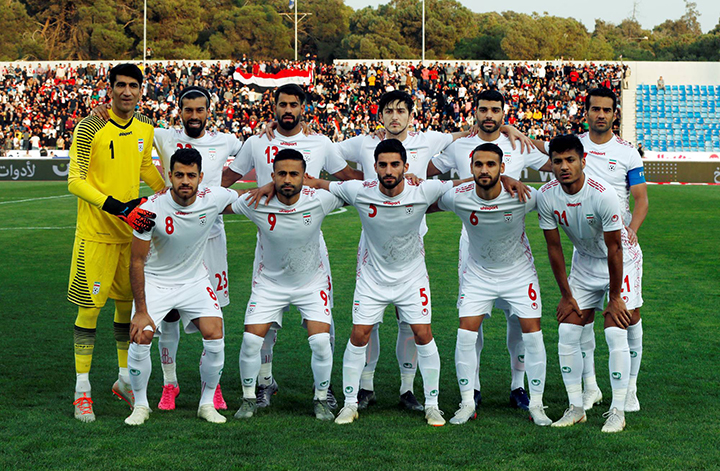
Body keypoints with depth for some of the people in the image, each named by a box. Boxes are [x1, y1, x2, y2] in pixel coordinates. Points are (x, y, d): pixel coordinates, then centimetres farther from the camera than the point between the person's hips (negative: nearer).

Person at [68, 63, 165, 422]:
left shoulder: (145, 129, 5)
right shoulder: (90, 128, -13)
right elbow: (74, 181, -15)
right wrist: (117, 208, -24)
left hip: (132, 230, 6)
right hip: (95, 231, -5)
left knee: (128, 302, 13)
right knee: (89, 307, -3)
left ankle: (124, 379, 28)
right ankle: (82, 390, 6)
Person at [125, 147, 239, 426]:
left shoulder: (214, 199, -17)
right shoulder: (151, 209, -23)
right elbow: (137, 262, -16)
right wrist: (141, 311, -18)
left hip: (194, 280, 2)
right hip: (155, 281, -2)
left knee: (214, 336, -15)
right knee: (140, 338, -19)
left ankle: (207, 403, 6)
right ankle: (140, 405, 4)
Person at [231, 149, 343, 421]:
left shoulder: (319, 200, -20)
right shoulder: (256, 204, -21)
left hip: (311, 282, 0)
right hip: (270, 283, 0)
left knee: (321, 341, -13)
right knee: (251, 340, -8)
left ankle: (321, 399, 11)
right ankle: (249, 398, 15)